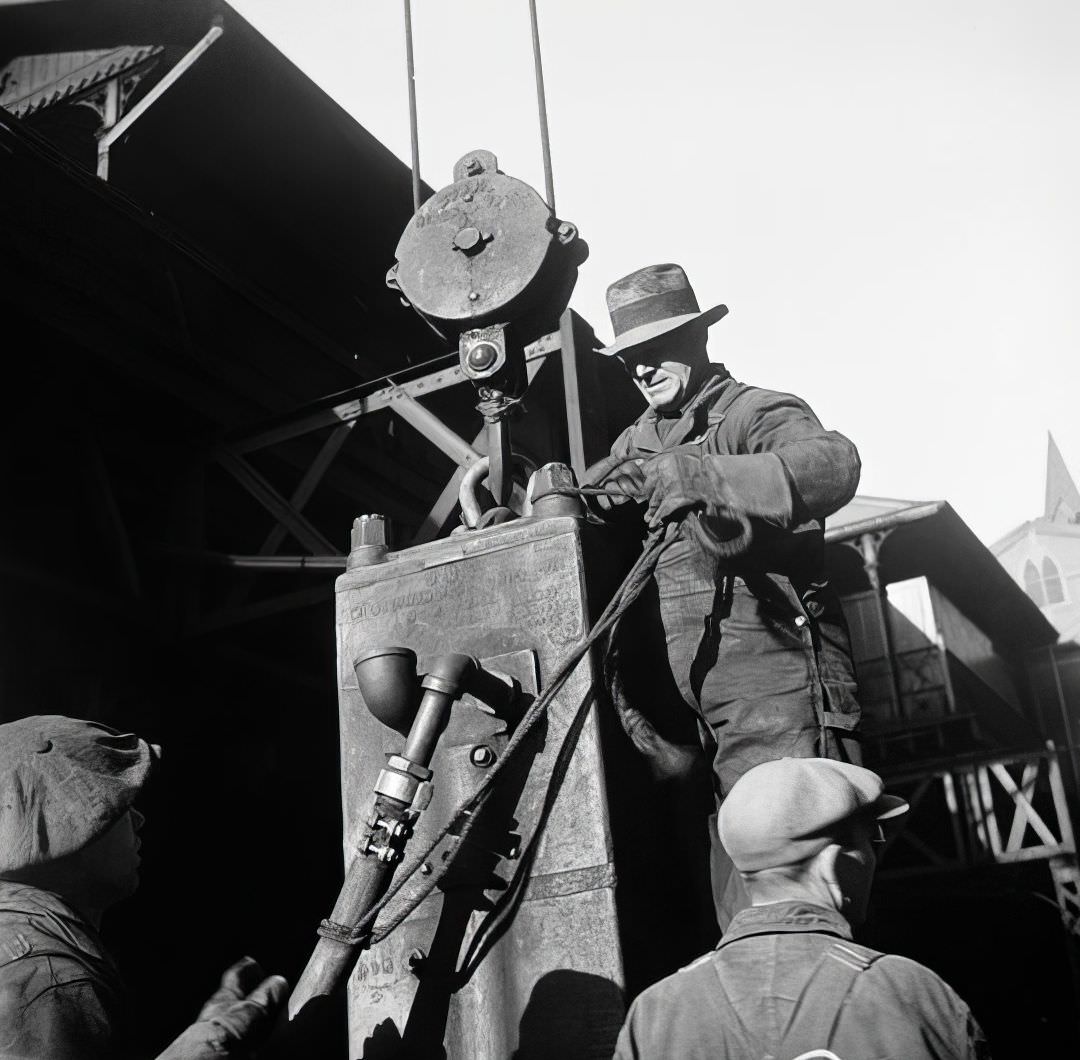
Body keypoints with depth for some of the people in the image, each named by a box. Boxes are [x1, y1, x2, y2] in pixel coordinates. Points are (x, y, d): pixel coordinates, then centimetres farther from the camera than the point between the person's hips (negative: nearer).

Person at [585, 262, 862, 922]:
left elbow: (834, 464, -23)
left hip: (775, 699, -7)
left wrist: (708, 477, -38)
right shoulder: (641, 440, 22)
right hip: (695, 716, 7)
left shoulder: (757, 414, -2)